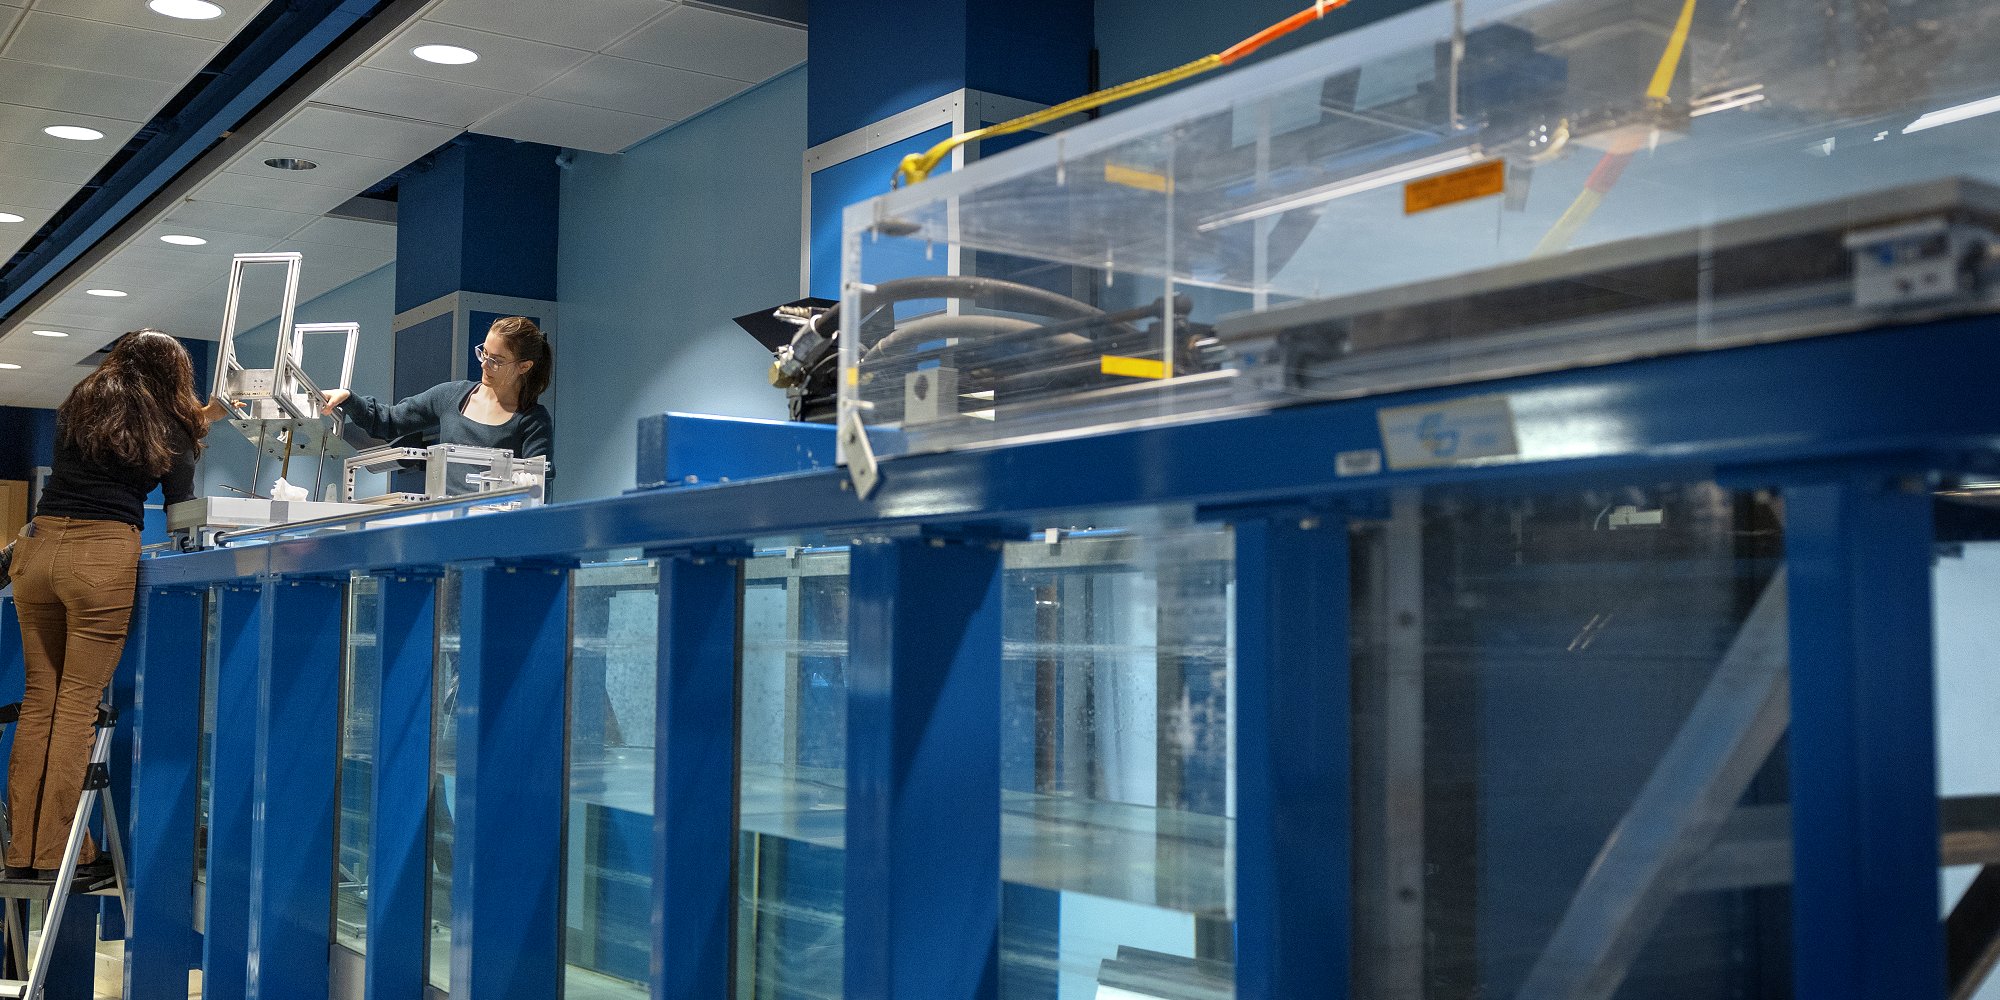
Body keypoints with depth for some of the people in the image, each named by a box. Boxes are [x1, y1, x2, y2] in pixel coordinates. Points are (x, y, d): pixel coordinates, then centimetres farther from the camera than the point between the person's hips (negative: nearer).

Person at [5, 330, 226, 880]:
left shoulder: (77, 405, 20)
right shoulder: (168, 426, 9)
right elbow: (181, 504, 12)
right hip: (104, 553, -4)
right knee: (78, 704, -1)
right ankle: (57, 852, 1)